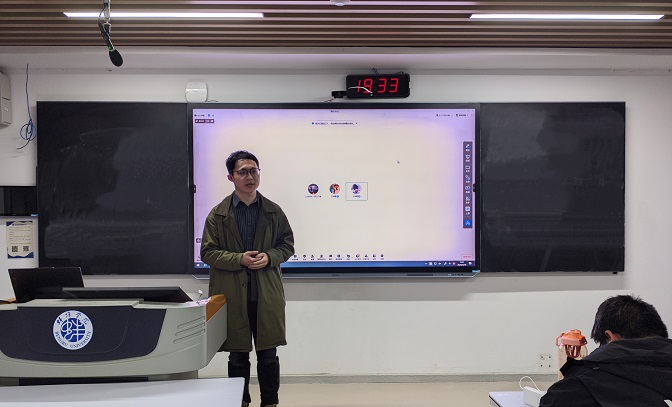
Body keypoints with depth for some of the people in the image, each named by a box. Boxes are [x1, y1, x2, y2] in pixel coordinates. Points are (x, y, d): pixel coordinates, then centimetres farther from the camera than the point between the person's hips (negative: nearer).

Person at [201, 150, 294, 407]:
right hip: (233, 295, -1)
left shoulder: (273, 211, 4)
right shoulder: (218, 214, 0)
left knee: (268, 355, 8)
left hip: (267, 294, 1)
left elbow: (287, 244, 10)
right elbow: (207, 252, -1)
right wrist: (239, 259, -15)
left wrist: (270, 257, -11)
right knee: (237, 356, 12)